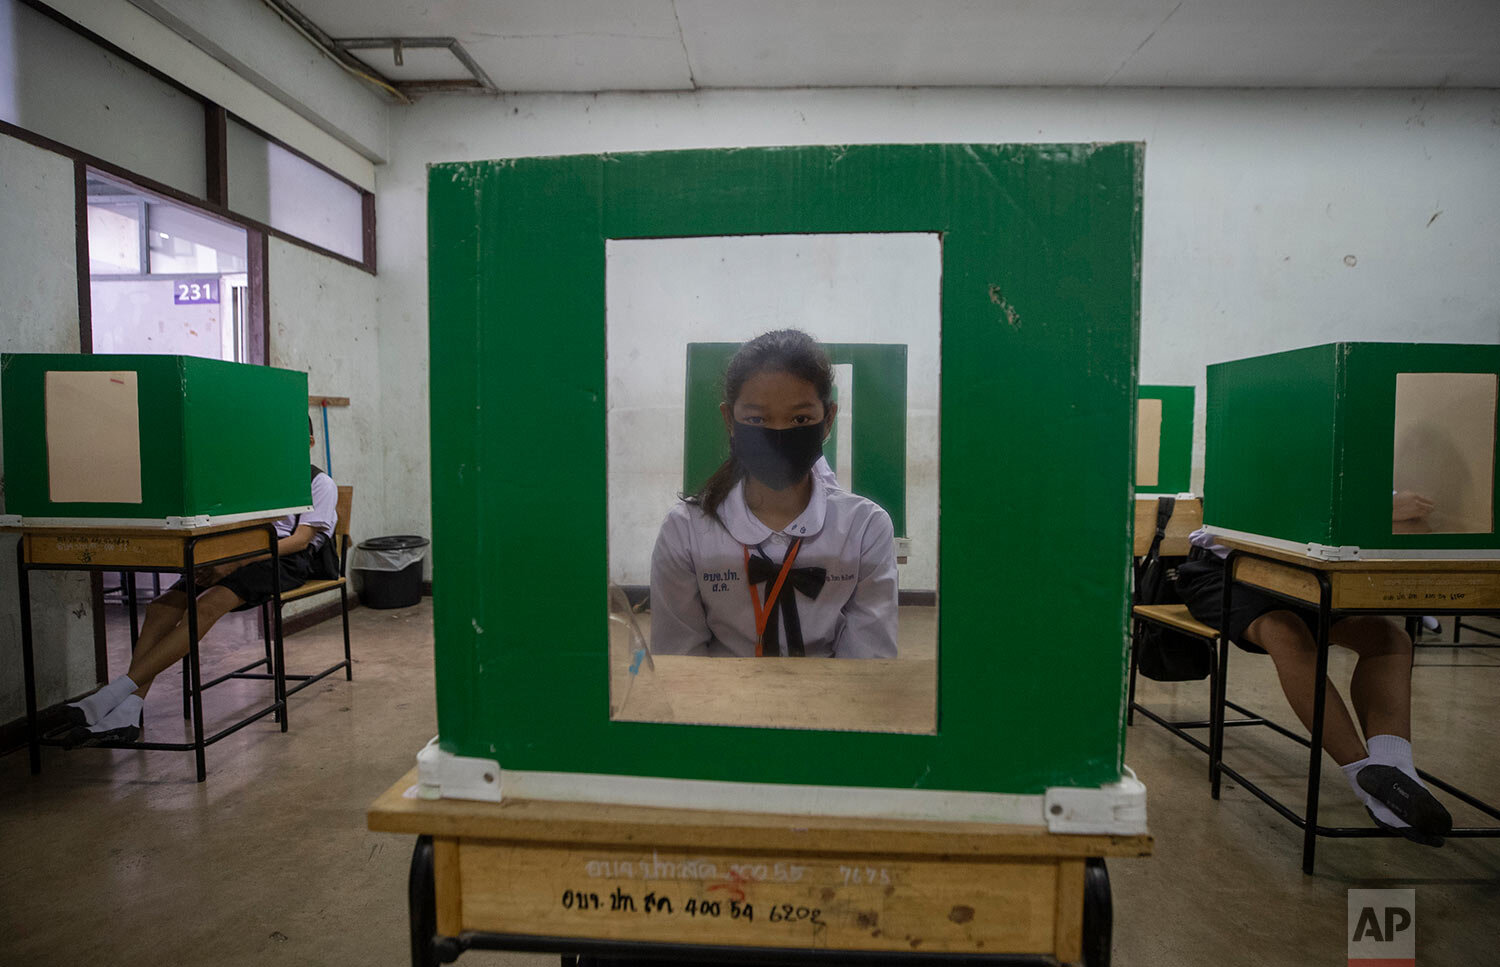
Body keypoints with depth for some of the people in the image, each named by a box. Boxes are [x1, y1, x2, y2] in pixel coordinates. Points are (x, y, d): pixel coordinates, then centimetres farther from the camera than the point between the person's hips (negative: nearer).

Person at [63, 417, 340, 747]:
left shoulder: (320, 483, 8)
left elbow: (301, 539, -6)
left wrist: (237, 562, -17)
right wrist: (218, 559, -6)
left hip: (285, 559, -6)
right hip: (242, 555, 6)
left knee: (207, 607, -32)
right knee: (163, 605, -20)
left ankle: (116, 692, -37)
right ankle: (127, 713, -30)